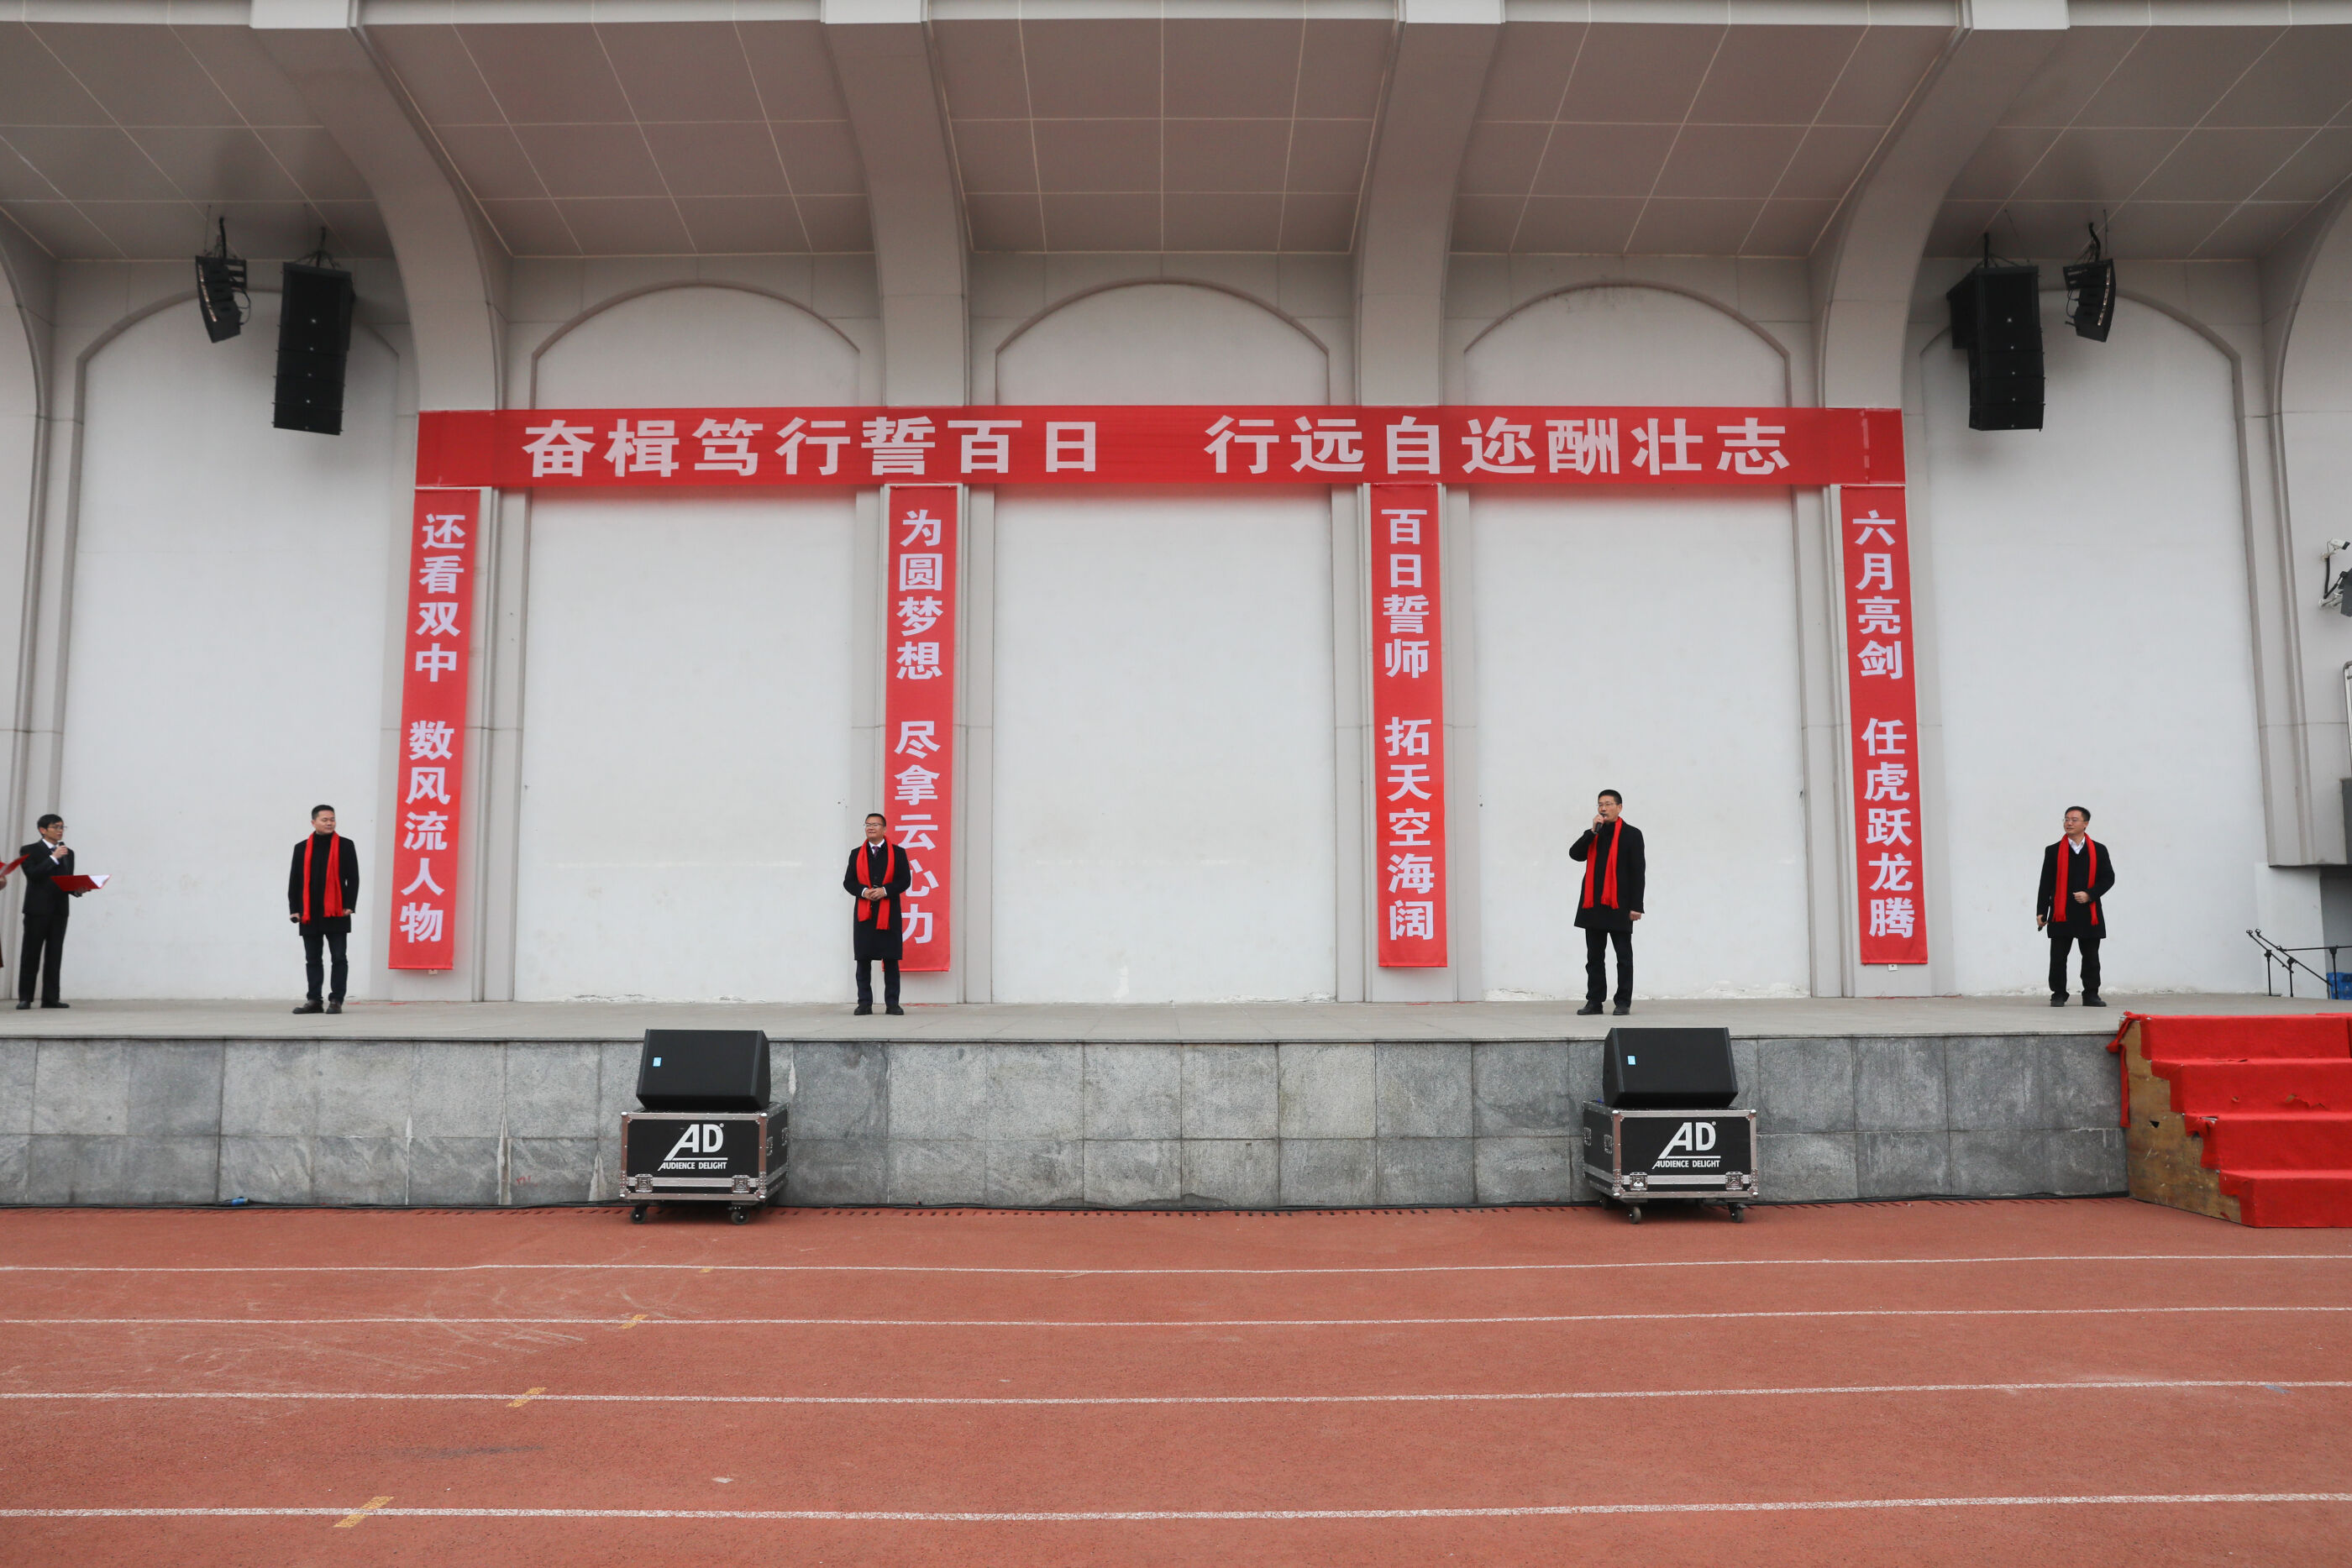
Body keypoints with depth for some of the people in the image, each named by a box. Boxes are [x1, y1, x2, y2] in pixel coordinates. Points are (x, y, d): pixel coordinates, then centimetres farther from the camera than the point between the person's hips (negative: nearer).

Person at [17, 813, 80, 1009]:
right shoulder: (30, 850, 2)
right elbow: (32, 874, -12)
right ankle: (24, 998, 1)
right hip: (38, 908, -4)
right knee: (31, 954, -2)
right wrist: (53, 858, -16)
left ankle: (50, 998, 2)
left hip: (60, 908, 4)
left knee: (54, 954, 2)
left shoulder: (68, 853, 16)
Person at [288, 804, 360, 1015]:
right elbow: (295, 881, 10)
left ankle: (336, 1000, 3)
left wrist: (349, 906, -8)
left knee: (339, 958, -2)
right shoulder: (301, 848, 9)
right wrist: (294, 909, 3)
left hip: (336, 912, -3)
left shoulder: (345, 846, 2)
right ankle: (314, 1001, 13)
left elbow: (353, 878, 0)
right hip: (309, 914, 3)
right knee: (312, 959, 8)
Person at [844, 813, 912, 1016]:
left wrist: (885, 890, -15)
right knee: (863, 959, 1)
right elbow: (848, 882, 7)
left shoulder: (897, 853, 5)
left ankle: (892, 1003, 5)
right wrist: (863, 891, -12)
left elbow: (905, 879, -1)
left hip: (889, 913, -2)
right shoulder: (856, 854, 12)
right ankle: (865, 1003, 7)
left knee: (891, 959, 0)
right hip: (864, 913, 2)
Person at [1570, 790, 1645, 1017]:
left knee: (1624, 956, 2)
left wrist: (1636, 906, -10)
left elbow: (1638, 871, -5)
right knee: (1594, 956, 7)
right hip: (1593, 904, 5)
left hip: (1619, 905, -5)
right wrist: (1593, 831, -9)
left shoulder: (1631, 834, -1)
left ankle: (1624, 1002, 7)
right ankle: (1594, 1001, 12)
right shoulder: (1593, 834, 14)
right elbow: (1575, 854, -1)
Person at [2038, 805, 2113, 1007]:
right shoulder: (2053, 851, 5)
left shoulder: (2099, 850, 7)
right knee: (2058, 958, 0)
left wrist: (2089, 894, -12)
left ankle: (2091, 995, 16)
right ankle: (2058, 995, 8)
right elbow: (2046, 884, 3)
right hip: (2061, 914, -1)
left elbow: (2108, 878, 4)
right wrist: (2041, 912, -3)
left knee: (2091, 958, 6)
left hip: (2090, 914, 1)